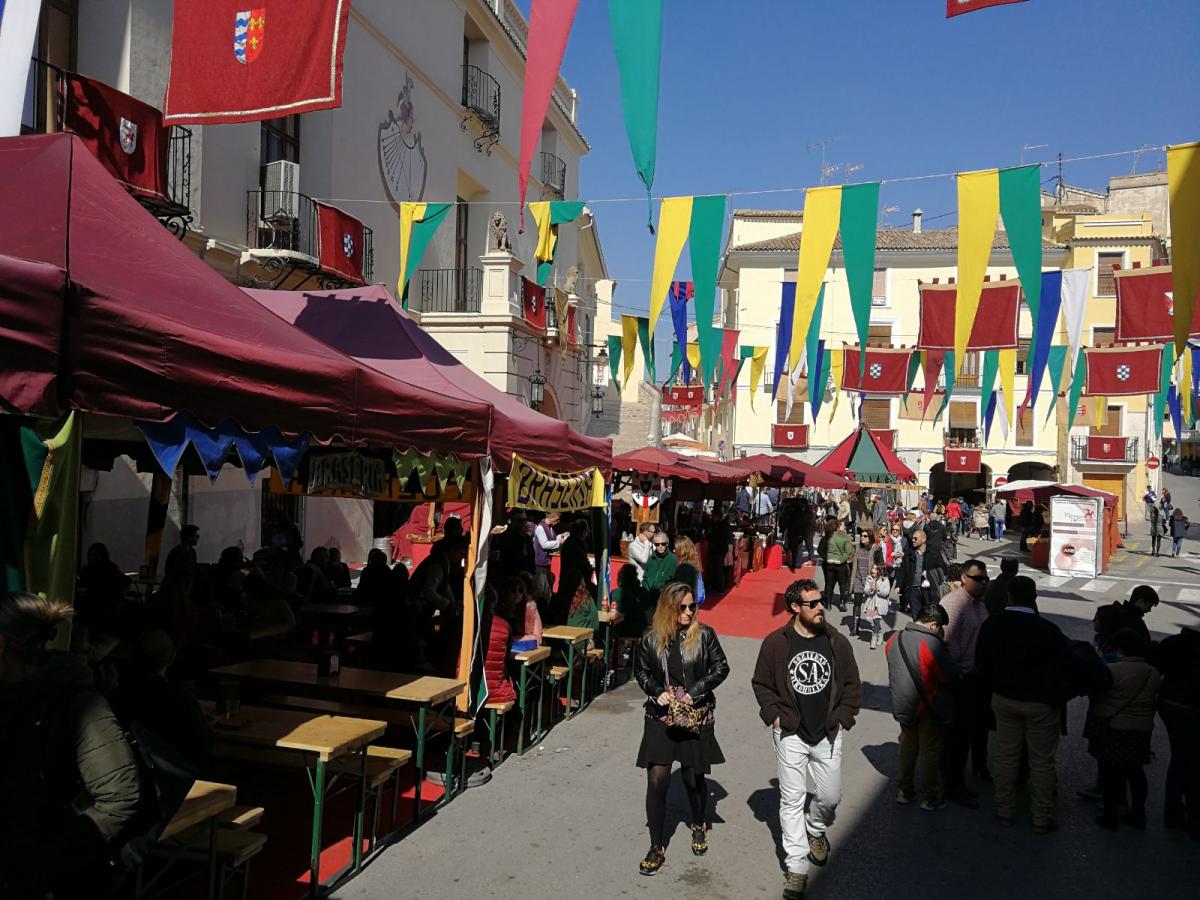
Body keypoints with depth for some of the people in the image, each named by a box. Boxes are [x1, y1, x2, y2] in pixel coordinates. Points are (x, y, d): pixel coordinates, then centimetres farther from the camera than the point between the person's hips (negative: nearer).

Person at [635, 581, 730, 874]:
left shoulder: (704, 635, -8)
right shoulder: (651, 639, -4)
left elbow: (721, 667, -2)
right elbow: (642, 672, 8)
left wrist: (695, 691, -12)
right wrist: (657, 691, -11)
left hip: (696, 718, 0)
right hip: (660, 719, 1)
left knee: (693, 777, 15)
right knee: (657, 781, -3)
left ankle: (699, 825, 45)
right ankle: (657, 847, 12)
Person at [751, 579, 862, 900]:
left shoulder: (838, 642, -3)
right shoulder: (776, 642, -8)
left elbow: (852, 684, 6)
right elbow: (761, 683, 2)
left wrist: (843, 718, -1)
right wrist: (774, 716, -6)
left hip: (828, 735, 2)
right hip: (791, 734, -2)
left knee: (829, 796, 9)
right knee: (792, 800, 4)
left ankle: (816, 831, 42)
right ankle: (796, 865, 16)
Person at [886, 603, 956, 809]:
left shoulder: (895, 639, -2)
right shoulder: (931, 643, -25)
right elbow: (950, 675, -18)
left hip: (902, 705, 6)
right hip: (928, 708, -6)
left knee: (907, 747, 21)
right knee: (930, 753, 10)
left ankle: (904, 790, 31)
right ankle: (930, 798, 21)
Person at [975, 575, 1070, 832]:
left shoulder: (991, 625, -8)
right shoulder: (1047, 630, -21)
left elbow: (981, 664, 3)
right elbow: (1063, 665, -10)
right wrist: (1055, 697, 7)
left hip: (1003, 699, 4)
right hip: (1040, 703, -3)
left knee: (1006, 755, 15)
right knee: (1042, 761, 10)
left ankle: (1004, 811, 26)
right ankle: (1042, 818, 21)